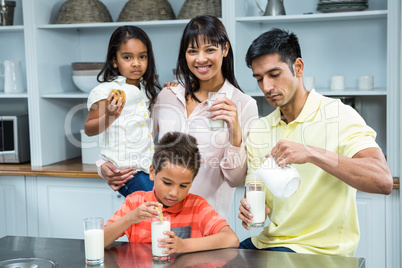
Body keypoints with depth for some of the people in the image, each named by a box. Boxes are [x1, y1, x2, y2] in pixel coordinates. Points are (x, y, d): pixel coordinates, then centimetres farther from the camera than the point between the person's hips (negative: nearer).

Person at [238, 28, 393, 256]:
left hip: (320, 251, -6)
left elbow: (383, 181, -24)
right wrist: (250, 209, -12)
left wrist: (312, 154, -32)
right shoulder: (258, 132, 8)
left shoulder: (339, 116, -10)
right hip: (269, 242, 6)